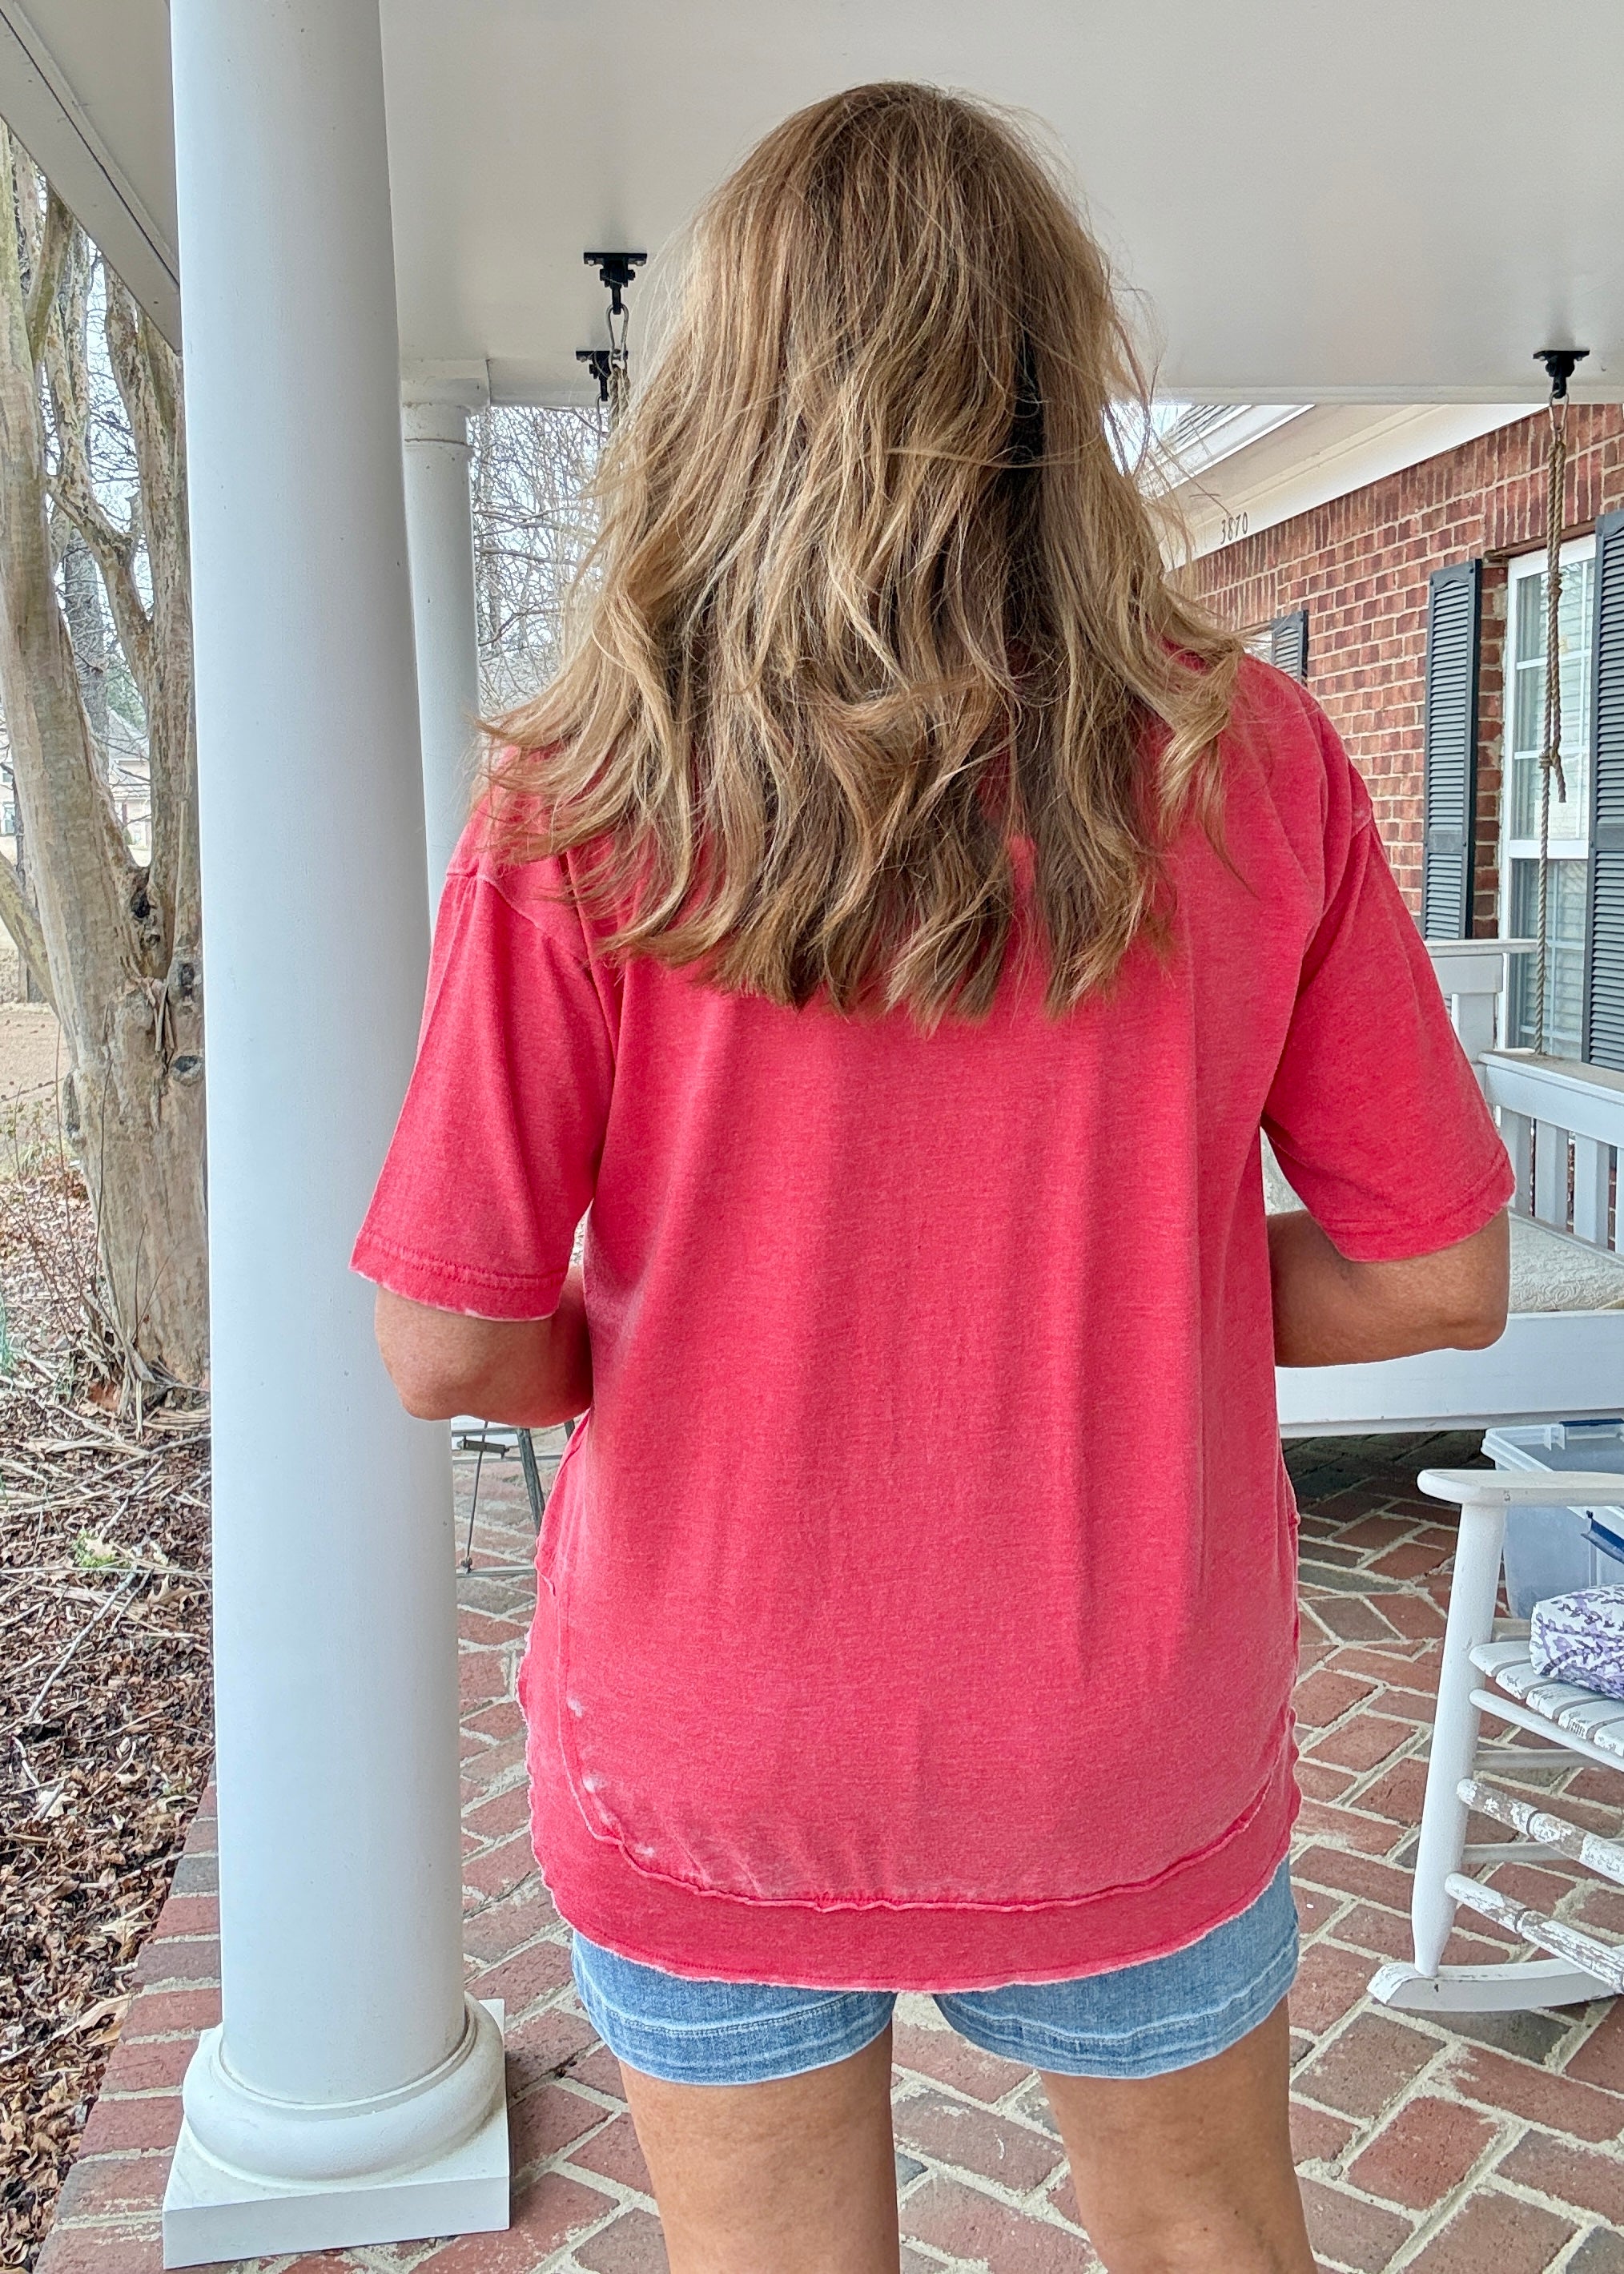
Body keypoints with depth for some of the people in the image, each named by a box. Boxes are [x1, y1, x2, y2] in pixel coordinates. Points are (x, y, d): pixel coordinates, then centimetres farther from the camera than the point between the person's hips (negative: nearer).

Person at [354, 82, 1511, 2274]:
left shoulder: (576, 808, -17)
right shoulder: (1250, 761, -12)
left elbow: (447, 1348, -15)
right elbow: (1439, 1276, -7)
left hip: (705, 1764, 0)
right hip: (1126, 1759, 2)